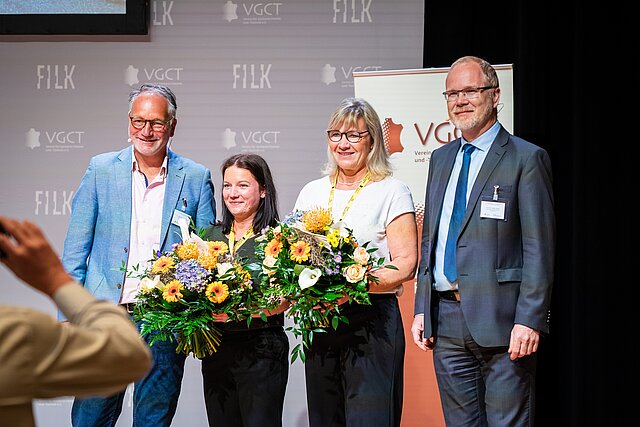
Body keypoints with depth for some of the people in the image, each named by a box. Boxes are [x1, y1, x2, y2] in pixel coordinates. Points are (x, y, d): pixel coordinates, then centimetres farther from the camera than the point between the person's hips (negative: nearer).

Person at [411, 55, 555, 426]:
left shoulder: (526, 159, -4)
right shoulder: (441, 159, 16)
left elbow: (539, 248, -9)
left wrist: (529, 320, -16)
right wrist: (422, 309, 12)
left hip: (501, 321, -6)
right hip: (446, 319, 6)